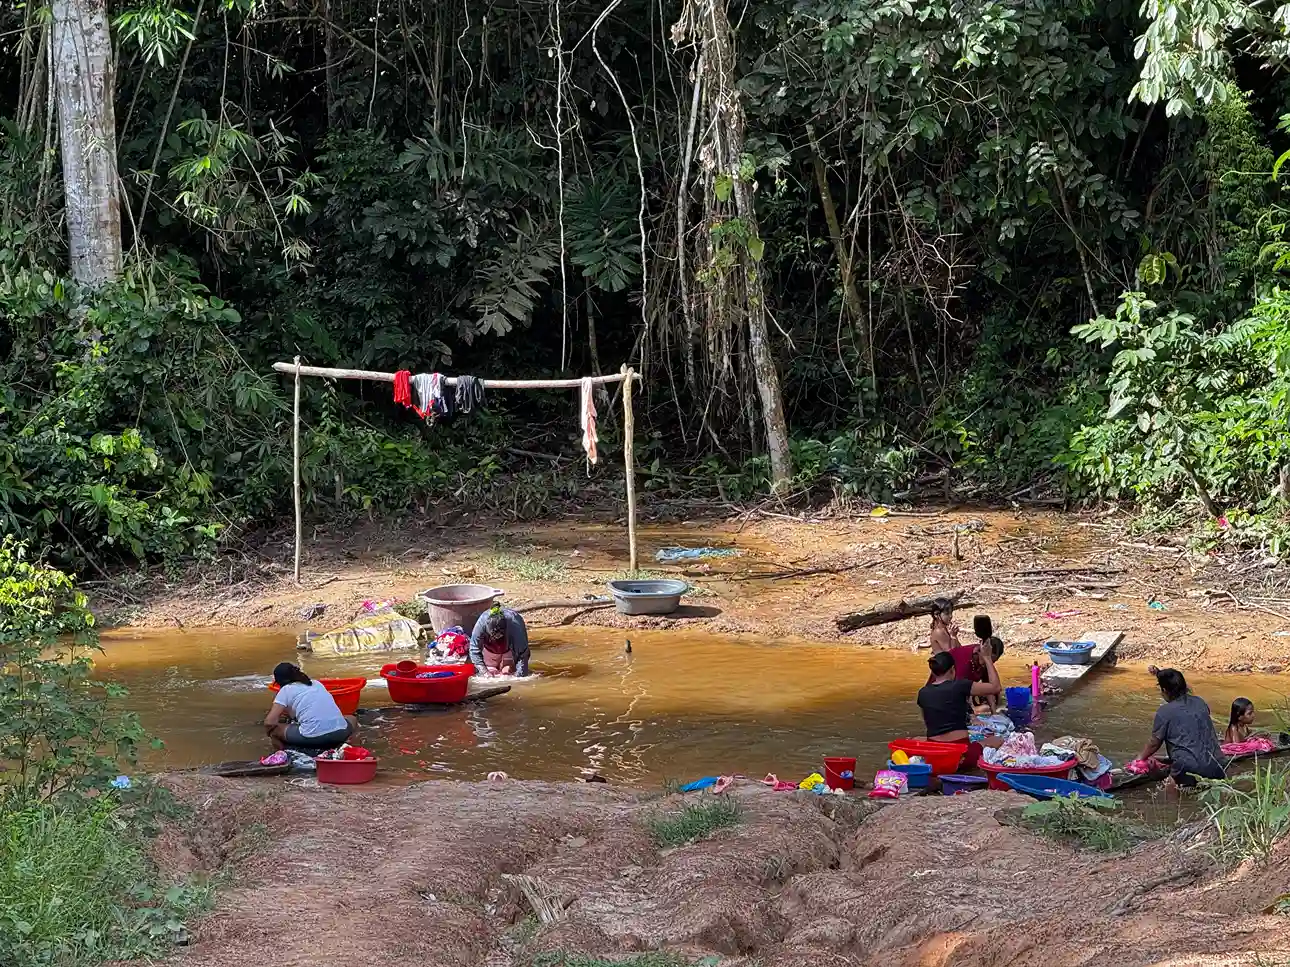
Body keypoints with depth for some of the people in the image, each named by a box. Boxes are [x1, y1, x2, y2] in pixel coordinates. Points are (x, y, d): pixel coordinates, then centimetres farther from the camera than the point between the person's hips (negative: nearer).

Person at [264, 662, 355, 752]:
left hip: (313, 737, -4)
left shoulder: (286, 690, 10)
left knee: (274, 729, 19)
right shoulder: (316, 683, 25)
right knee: (352, 719, 38)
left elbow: (269, 722, 2)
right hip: (339, 733, 4)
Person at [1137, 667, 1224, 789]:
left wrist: (1140, 758, 26)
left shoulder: (1164, 712, -4)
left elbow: (1154, 743, 8)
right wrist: (1160, 675, 42)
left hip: (1189, 769, -6)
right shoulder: (1200, 702, 11)